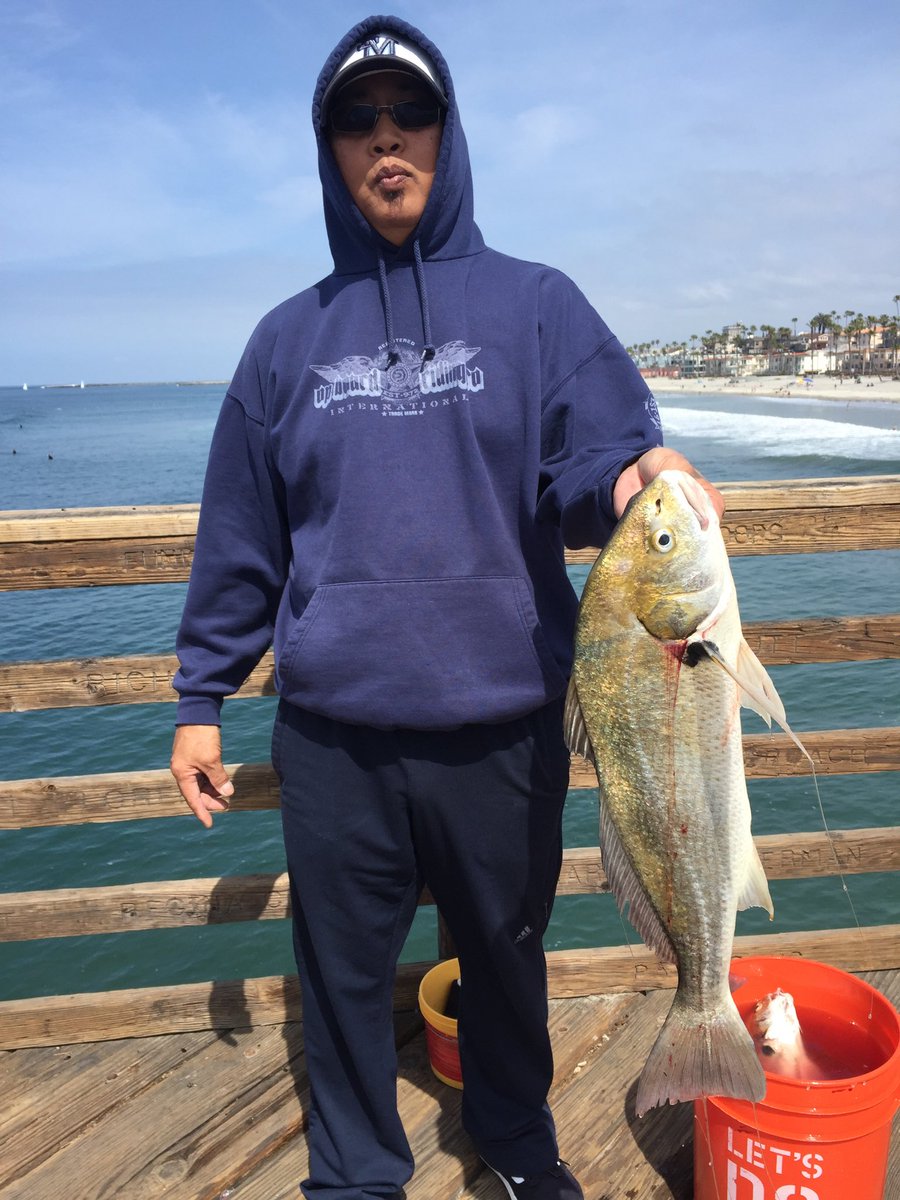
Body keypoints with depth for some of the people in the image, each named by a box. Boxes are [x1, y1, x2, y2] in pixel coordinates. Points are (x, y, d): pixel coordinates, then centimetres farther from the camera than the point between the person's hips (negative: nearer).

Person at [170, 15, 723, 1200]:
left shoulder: (535, 305, 2)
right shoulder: (290, 337, 7)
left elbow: (593, 460, -7)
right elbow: (240, 538, 9)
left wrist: (630, 481, -32)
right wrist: (199, 700, 8)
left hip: (502, 720, -1)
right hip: (332, 731, 1)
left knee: (506, 955, 19)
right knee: (344, 972, 16)